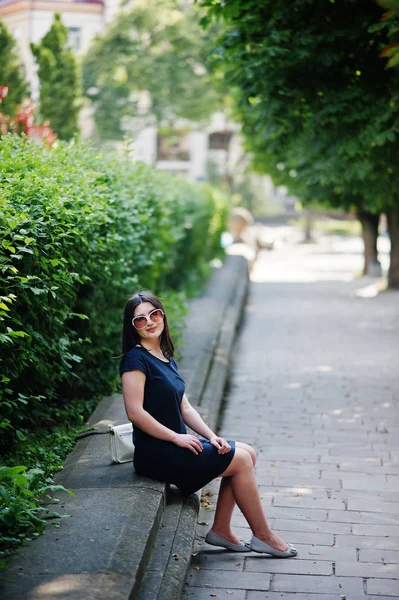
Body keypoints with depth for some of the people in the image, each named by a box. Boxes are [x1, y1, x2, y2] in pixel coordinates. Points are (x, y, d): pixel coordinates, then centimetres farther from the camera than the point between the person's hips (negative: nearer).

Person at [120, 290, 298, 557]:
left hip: (176, 444, 9)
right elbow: (135, 412, -22)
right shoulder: (136, 359, -14)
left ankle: (221, 529, 9)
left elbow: (185, 408, 13)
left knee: (247, 453, 7)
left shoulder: (167, 358, 13)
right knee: (240, 459, -8)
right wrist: (177, 437, -17)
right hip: (157, 453, -9)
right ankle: (263, 536, 5)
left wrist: (211, 436, -2)